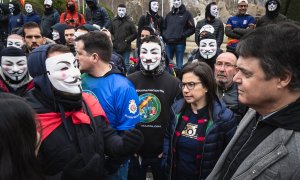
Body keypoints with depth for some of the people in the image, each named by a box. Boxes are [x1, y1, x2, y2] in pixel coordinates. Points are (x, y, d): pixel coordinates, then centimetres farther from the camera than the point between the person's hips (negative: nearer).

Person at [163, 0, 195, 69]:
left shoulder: (186, 14, 6)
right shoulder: (169, 14, 18)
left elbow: (192, 28, 1)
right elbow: (164, 27, 23)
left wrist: (182, 35, -9)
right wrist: (164, 36, 5)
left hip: (180, 43, -3)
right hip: (168, 43, 3)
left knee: (179, 65, 1)